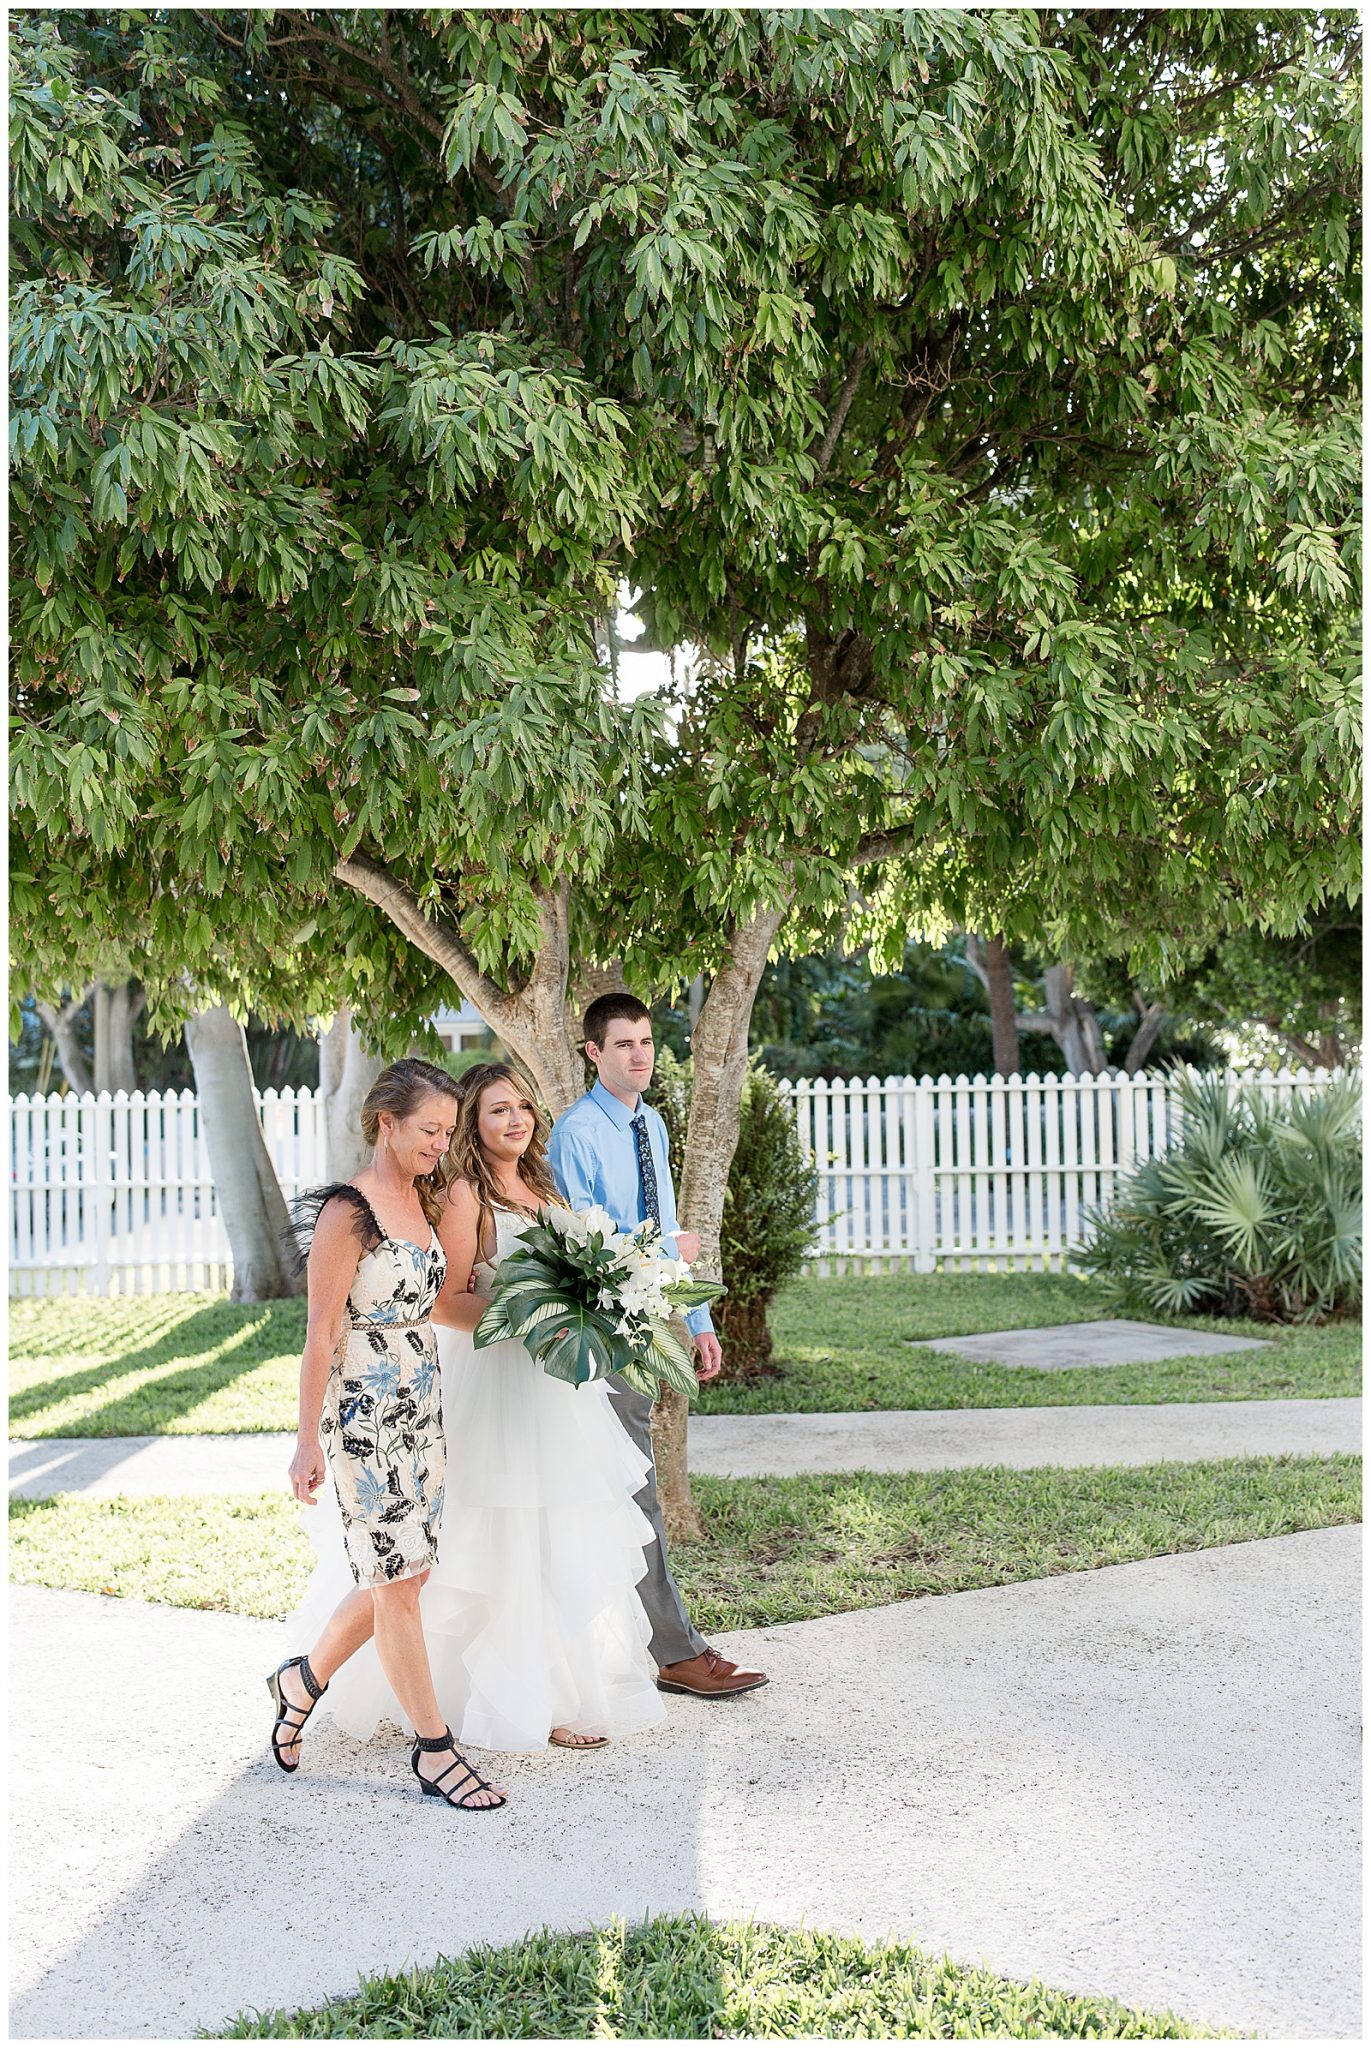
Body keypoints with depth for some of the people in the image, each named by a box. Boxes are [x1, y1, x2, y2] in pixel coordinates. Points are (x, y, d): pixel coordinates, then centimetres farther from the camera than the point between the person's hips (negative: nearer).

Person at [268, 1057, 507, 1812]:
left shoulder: (421, 1201, 9)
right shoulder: (348, 1212, -15)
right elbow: (322, 1333, -15)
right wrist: (308, 1441, -14)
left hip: (421, 1410, 8)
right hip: (364, 1416, -8)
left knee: (401, 1575, 13)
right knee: (397, 1583, 0)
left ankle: (303, 1680, 35)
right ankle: (434, 1752, 10)